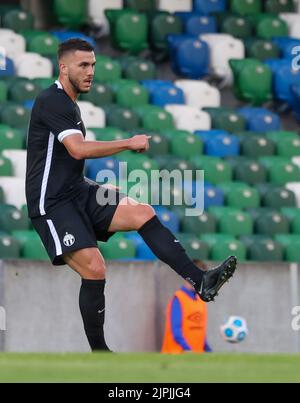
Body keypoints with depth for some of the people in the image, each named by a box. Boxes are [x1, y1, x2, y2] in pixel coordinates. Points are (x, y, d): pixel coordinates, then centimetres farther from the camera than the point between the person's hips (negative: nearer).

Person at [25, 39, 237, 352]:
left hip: (78, 192, 9)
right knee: (95, 270, -20)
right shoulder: (52, 102, -14)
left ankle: (201, 282, -20)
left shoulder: (68, 103, 18)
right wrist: (129, 143, -21)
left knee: (143, 214, -12)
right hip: (51, 202, -9)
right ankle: (98, 353, -8)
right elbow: (78, 149, -27)